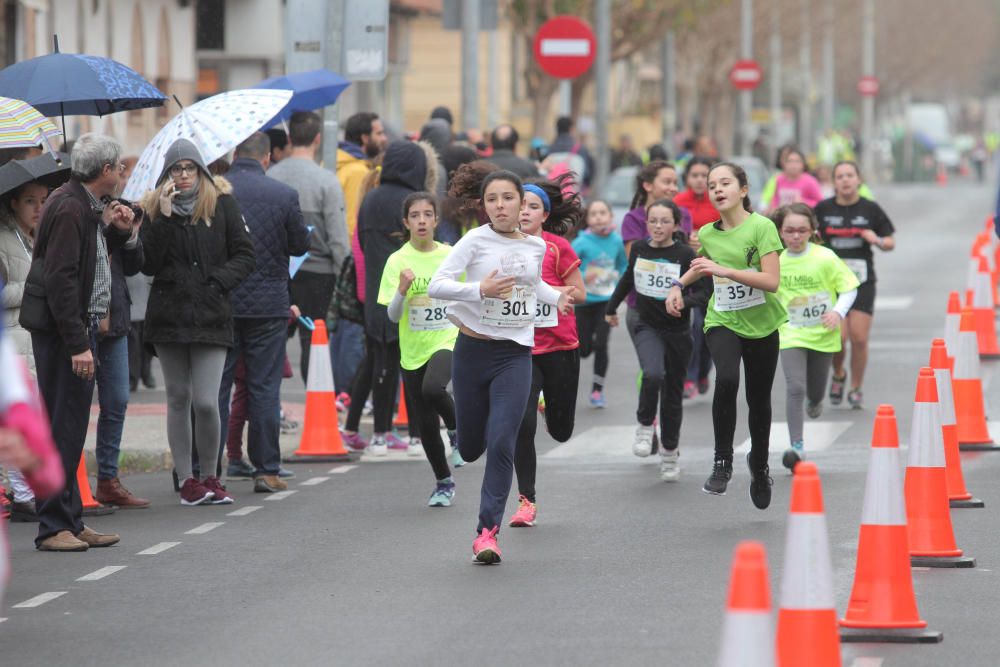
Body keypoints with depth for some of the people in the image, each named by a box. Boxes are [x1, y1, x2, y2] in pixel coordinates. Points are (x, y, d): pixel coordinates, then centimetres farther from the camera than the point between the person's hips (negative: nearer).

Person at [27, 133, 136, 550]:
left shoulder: (87, 206, 14)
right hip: (64, 332, -10)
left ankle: (70, 522, 17)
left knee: (70, 429, 12)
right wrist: (77, 344, -24)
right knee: (64, 429, -7)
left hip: (79, 328, 10)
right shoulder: (69, 209, -17)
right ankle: (54, 527, -4)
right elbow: (60, 280, -22)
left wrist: (119, 231, 7)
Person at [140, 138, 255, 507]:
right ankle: (186, 479, 14)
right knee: (178, 399, 6)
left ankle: (209, 477, 8)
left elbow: (245, 256, 4)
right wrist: (163, 218, -11)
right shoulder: (155, 208, 5)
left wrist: (218, 280, -10)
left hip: (212, 315, -2)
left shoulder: (222, 205, 3)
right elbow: (148, 264, -4)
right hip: (168, 316, 2)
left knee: (206, 402, -9)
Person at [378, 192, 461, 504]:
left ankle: (457, 429, -2)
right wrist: (402, 290, -28)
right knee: (426, 423, 7)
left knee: (433, 388, -32)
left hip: (447, 341, -1)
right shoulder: (397, 261, -6)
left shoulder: (451, 256, -1)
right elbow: (393, 316, -10)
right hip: (413, 350, 1)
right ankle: (444, 483, 27)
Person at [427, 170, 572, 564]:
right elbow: (436, 286, -17)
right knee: (471, 449, 9)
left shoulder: (536, 247, 6)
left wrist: (557, 298, 12)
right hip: (474, 350, -1)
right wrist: (479, 290, -30)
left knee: (501, 443, -12)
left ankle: (488, 530, -8)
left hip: (516, 354, 1)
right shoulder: (476, 241, -7)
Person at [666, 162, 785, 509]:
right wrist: (679, 285, 9)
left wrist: (724, 270, -28)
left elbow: (772, 281, -22)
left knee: (759, 400, 9)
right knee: (726, 379, -28)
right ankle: (723, 461, -18)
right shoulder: (707, 233, 0)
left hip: (761, 324, -1)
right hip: (722, 321, 1)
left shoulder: (761, 227, -13)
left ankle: (759, 465, 37)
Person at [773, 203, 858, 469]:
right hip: (791, 335, 0)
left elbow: (849, 288, -5)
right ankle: (796, 446, -15)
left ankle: (815, 400, 52)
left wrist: (838, 312, -19)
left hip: (822, 335, 0)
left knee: (815, 392, 14)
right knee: (794, 388, -17)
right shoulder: (777, 262, -4)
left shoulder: (825, 258, -11)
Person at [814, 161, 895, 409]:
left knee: (859, 338, -5)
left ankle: (856, 389, 14)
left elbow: (890, 243, 9)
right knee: (838, 335, -12)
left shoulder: (870, 209, 2)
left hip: (863, 281, 0)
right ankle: (838, 375, 20)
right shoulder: (823, 209, 2)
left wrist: (877, 240, -12)